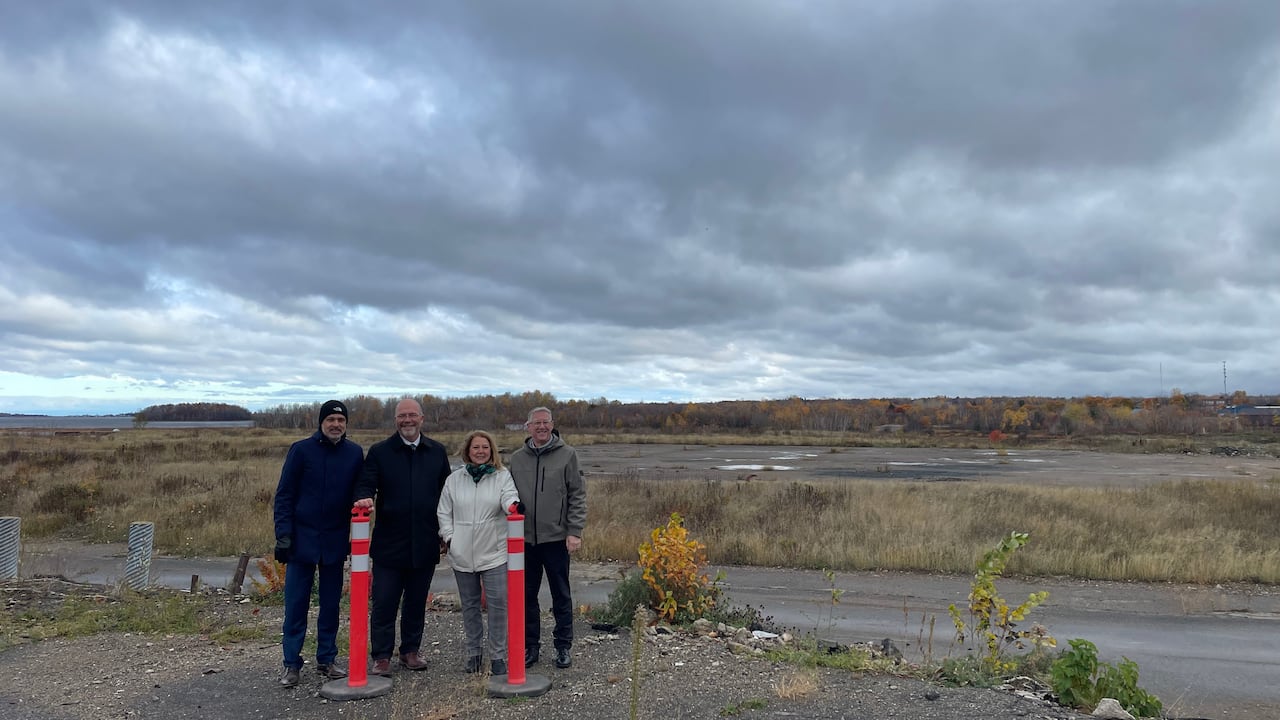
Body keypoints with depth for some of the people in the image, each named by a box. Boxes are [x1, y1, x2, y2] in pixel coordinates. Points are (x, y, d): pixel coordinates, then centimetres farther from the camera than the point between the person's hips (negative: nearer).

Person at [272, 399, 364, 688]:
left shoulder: (354, 453, 2)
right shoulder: (301, 450, -6)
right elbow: (284, 495, -4)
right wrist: (283, 535, -10)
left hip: (335, 542, 2)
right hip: (302, 539, -2)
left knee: (331, 604, 10)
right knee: (296, 604, 3)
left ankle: (327, 659, 22)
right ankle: (291, 663, 14)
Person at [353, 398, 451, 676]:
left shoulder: (437, 452, 6)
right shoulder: (379, 451, 0)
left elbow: (446, 493, 9)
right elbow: (365, 484, -5)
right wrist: (364, 498, -29)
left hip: (425, 545, 2)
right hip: (389, 544, -2)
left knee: (417, 601, 13)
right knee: (383, 602, 2)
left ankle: (411, 651, 27)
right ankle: (381, 656, 15)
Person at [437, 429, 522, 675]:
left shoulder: (503, 476, 0)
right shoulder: (454, 479, 6)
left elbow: (509, 498, -16)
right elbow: (444, 512, 9)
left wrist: (514, 505, -39)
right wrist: (449, 537, -2)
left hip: (494, 553, -2)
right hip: (462, 554, 3)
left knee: (498, 604, -4)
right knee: (469, 605, 14)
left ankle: (498, 655, 9)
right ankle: (474, 652, 29)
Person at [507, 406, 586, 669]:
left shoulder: (567, 455, -2)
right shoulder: (516, 459, 7)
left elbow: (578, 496, -3)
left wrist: (575, 531, -9)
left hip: (556, 537, -3)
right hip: (524, 538, 3)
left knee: (561, 595, 8)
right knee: (526, 595, 11)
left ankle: (563, 646, 21)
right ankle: (530, 645, 25)